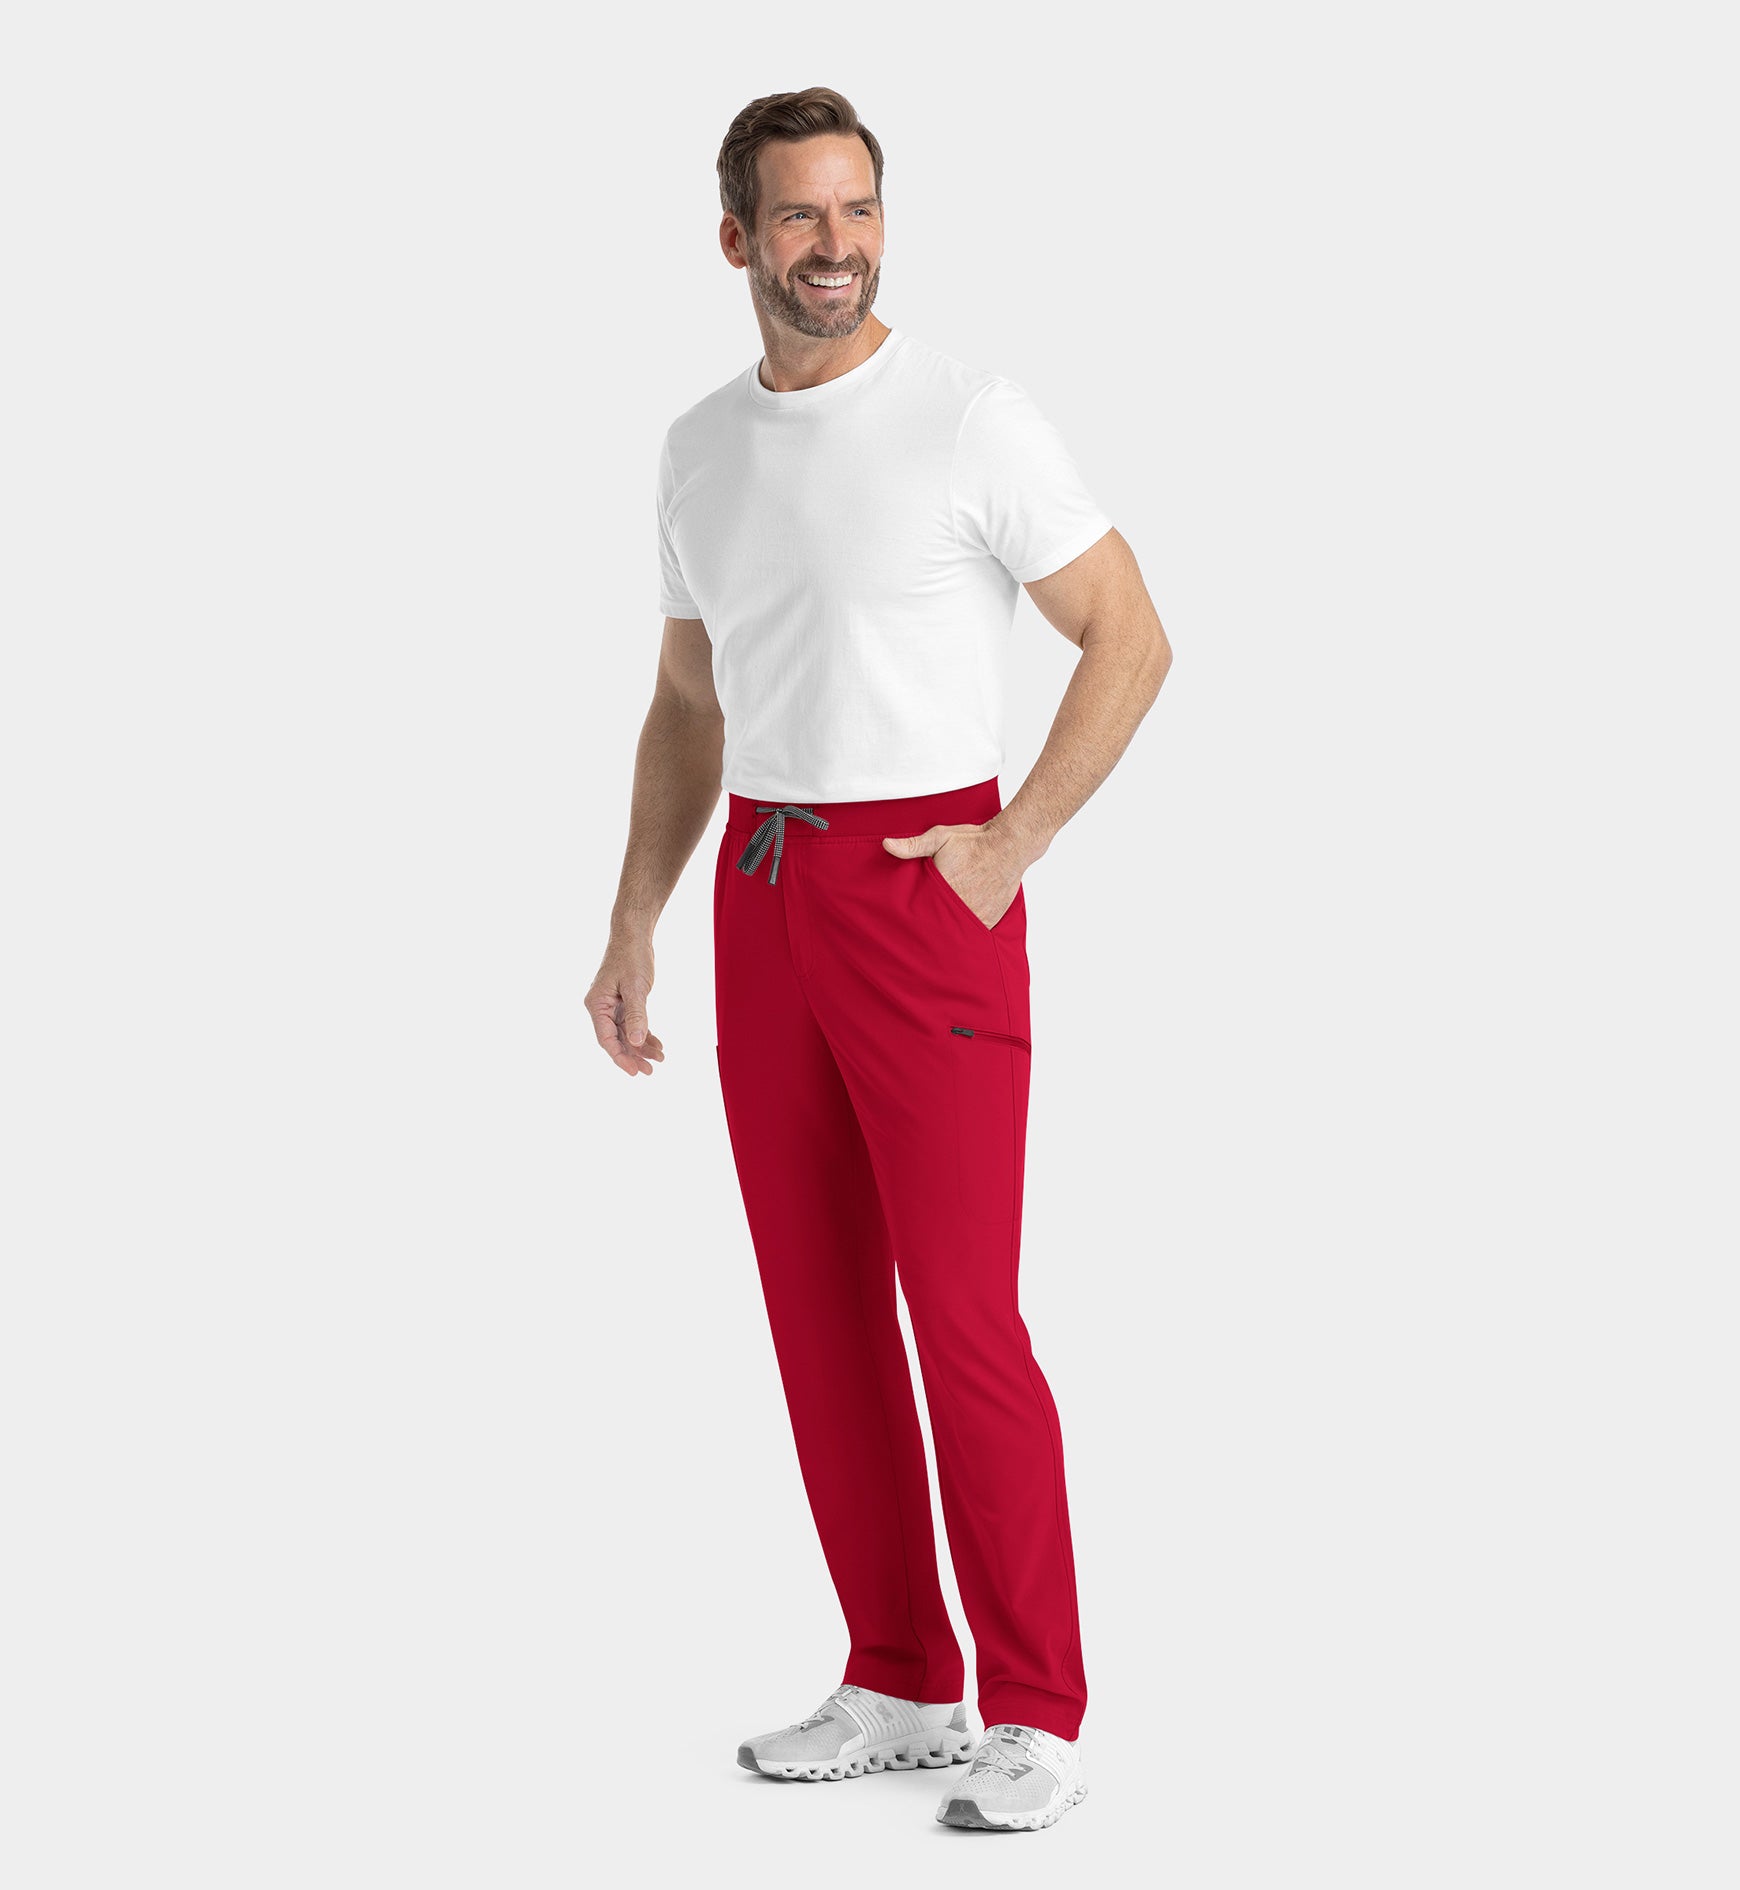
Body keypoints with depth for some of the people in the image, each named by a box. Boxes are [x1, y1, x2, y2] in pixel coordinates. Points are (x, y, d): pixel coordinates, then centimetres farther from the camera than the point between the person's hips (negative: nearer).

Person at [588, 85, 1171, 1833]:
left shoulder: (971, 421, -8)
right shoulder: (700, 448, 11)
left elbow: (1130, 641, -6)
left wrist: (1005, 849, -13)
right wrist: (630, 930, 13)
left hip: (924, 886, -6)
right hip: (761, 894, 7)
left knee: (962, 1314, -8)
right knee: (817, 1309, 9)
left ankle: (1034, 1718, 2)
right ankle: (899, 1686, 20)